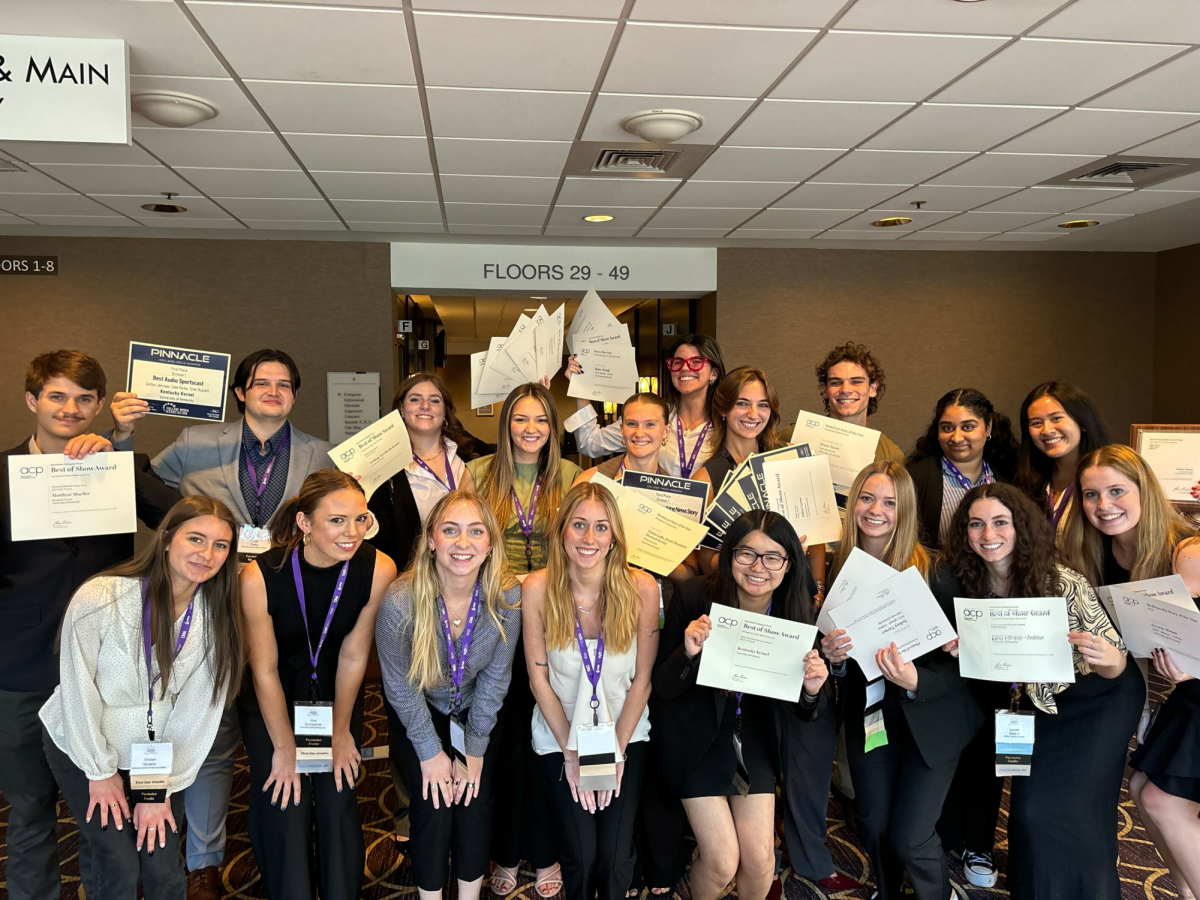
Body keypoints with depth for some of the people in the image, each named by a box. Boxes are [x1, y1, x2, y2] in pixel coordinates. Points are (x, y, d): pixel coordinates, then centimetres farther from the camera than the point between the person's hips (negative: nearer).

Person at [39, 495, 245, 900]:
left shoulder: (218, 615, -15)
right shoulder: (99, 598, -25)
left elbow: (198, 711, -11)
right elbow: (78, 688, -15)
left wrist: (161, 790, -9)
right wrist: (102, 771, -6)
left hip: (156, 751, 3)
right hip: (82, 747, -2)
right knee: (118, 866, -3)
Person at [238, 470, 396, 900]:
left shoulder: (378, 570, -25)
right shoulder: (260, 576, -30)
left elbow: (353, 656, -12)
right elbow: (265, 669, -17)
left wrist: (340, 731, -2)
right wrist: (284, 747, -8)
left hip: (335, 692, 2)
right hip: (273, 699, -1)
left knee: (339, 802, 1)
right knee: (285, 805, -4)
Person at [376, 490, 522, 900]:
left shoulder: (507, 597, -23)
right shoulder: (400, 600, -29)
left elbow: (494, 678, -10)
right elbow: (400, 685, -15)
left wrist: (475, 749, -8)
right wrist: (430, 751, -10)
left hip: (475, 712, 2)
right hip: (417, 713, -1)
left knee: (475, 797, -9)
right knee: (436, 799, -13)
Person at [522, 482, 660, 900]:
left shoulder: (641, 588, -14)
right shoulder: (538, 589, -15)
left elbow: (642, 678, -5)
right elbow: (539, 677, -7)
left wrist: (617, 751, -7)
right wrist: (571, 754, -7)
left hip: (625, 732, 1)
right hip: (560, 735, 0)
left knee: (616, 856, -8)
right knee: (581, 853, -8)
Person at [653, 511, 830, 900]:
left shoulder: (797, 613, -12)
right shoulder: (695, 597, -21)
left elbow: (798, 713, -1)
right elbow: (661, 687, -14)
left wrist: (811, 690, -24)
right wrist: (688, 653, -34)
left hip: (754, 736, 3)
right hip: (697, 737, -3)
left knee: (760, 861, 0)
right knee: (723, 862, -5)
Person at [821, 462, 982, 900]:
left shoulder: (932, 569, -18)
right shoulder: (839, 567, -7)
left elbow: (962, 656, -13)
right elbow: (833, 645, 4)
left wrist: (916, 681, -29)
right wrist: (834, 657, -17)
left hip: (930, 717, -3)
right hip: (868, 713, 4)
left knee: (909, 838, -1)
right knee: (872, 824, 16)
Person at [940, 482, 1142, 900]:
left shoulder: (1064, 583, -26)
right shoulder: (972, 584, -11)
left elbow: (1113, 665, -20)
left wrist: (1108, 659, -43)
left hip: (1101, 698, -4)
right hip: (1039, 701, 5)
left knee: (1062, 811, -12)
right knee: (1031, 806, 3)